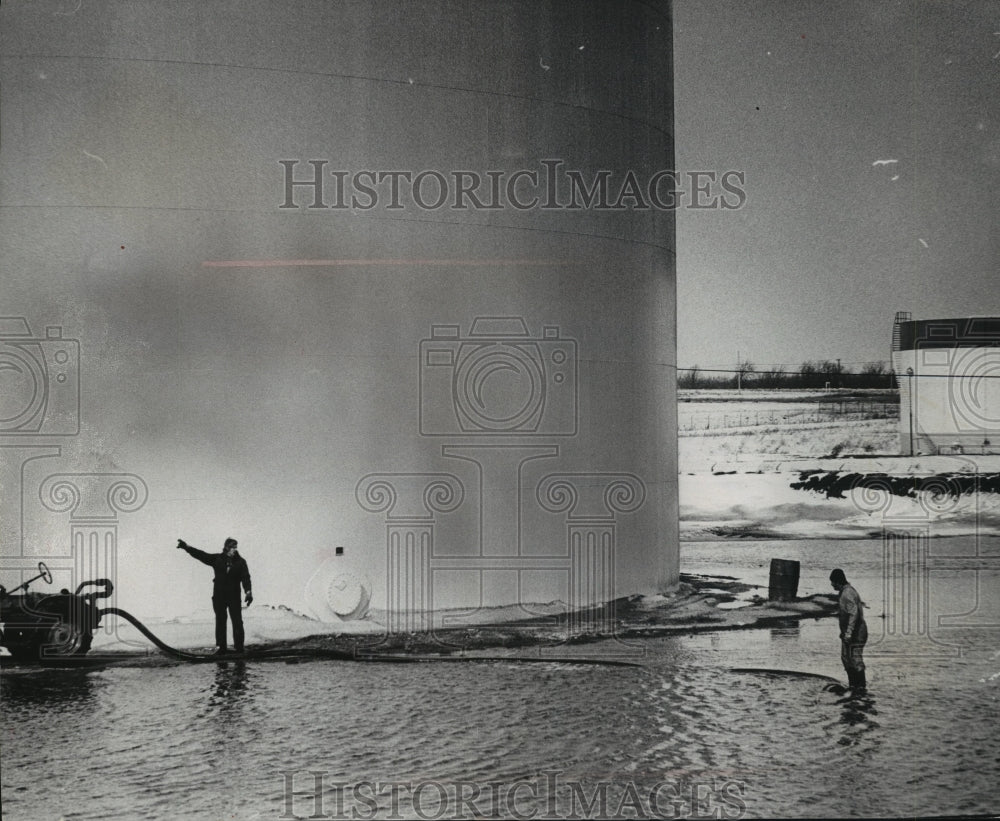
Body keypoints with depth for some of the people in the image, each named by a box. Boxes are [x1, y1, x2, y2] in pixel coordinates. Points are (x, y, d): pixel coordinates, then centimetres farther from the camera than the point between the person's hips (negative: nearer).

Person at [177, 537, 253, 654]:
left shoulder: (240, 561, 2)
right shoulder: (217, 559, 6)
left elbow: (246, 577, -6)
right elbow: (201, 555, 2)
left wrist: (248, 591, -20)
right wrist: (187, 547, -6)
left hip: (234, 596, -2)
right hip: (219, 595, 2)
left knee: (237, 622, -2)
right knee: (220, 621, 3)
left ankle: (239, 646, 3)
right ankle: (221, 647, 6)